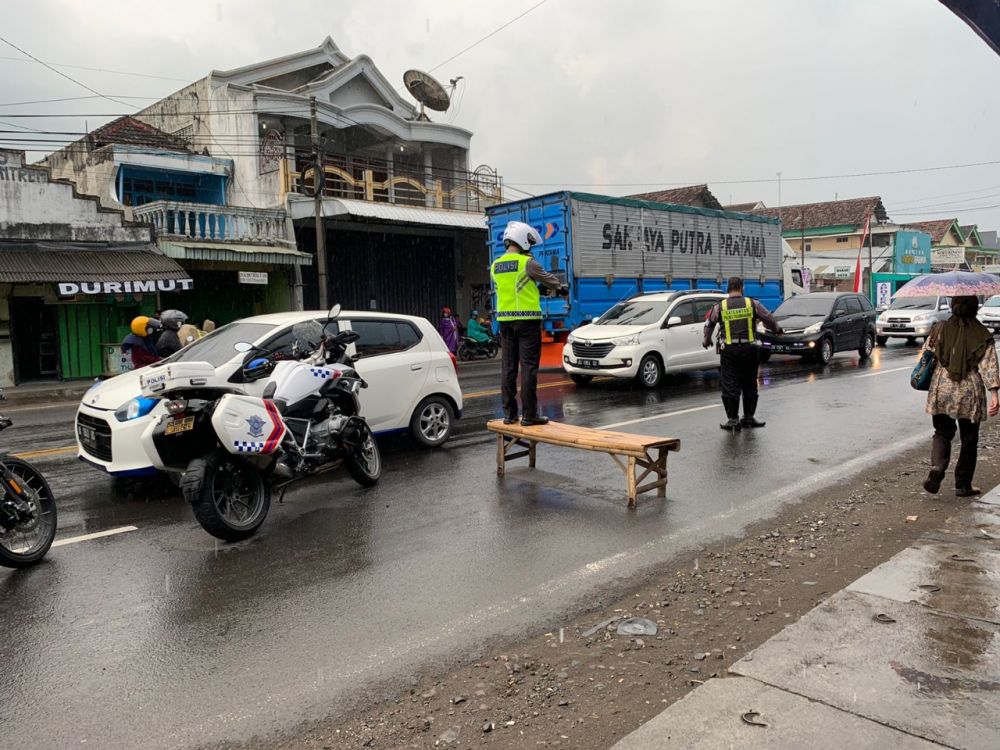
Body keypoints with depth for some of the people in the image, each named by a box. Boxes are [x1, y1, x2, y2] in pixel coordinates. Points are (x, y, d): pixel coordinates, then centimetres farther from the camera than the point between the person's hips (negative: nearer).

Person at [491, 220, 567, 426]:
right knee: (528, 368, -3)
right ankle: (529, 415, -2)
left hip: (505, 320, 6)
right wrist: (561, 288, 28)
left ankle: (509, 414, 12)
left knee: (508, 368, 8)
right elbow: (546, 277, 7)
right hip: (527, 319, -6)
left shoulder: (495, 266, 10)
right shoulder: (527, 263, -8)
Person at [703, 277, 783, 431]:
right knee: (749, 384, 14)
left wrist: (707, 340, 30)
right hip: (749, 349, 1)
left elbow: (709, 324, 12)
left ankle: (733, 419, 2)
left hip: (729, 350, -1)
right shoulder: (752, 304, -1)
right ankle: (748, 417, 21)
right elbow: (768, 319, 6)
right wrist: (777, 330, 27)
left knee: (730, 385, 3)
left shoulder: (719, 307, 0)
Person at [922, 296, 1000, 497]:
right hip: (970, 393, -1)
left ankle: (937, 467, -13)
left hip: (942, 390, 1)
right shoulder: (982, 335, -6)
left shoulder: (940, 329, -2)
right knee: (969, 439, 12)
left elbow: (926, 353, 6)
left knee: (942, 433, 14)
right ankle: (963, 485, 18)